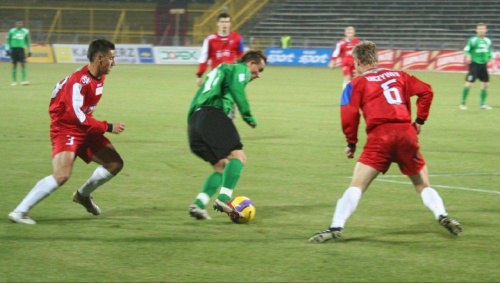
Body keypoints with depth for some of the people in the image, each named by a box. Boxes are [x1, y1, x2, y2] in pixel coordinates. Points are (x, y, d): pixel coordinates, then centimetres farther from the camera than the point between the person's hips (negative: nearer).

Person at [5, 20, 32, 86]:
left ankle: (23, 80, -12)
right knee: (14, 65, 2)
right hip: (13, 48, -1)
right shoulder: (12, 31, 2)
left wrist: (29, 50, 18)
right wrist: (7, 49, 0)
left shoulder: (25, 31, 7)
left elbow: (27, 41, 19)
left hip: (21, 49, 1)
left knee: (23, 64, -11)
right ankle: (14, 81, 11)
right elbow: (8, 41, 9)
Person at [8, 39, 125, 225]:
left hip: (85, 131, 9)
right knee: (62, 175, -27)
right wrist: (108, 127, -25)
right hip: (65, 130, -9)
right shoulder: (79, 81, -26)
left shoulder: (100, 77, 3)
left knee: (115, 164, 9)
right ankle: (20, 212, -20)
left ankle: (83, 195, 32)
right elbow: (77, 116, -29)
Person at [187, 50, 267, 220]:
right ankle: (224, 199, -29)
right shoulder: (241, 69, 10)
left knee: (222, 168, 13)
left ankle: (198, 204, -3)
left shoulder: (222, 69, 37)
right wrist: (247, 115, -7)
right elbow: (237, 89, -12)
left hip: (194, 119, 9)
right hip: (213, 115, -9)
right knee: (238, 157, -13)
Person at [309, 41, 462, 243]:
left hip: (379, 135, -3)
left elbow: (349, 114, -2)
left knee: (357, 186, -3)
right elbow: (426, 91, 12)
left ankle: (337, 226, -15)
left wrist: (351, 143, 8)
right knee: (423, 185, 17)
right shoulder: (398, 75, 21)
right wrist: (420, 120, 19)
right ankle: (442, 216, -4)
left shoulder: (357, 83, 10)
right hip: (407, 133, 3)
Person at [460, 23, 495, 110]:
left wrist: (491, 59, 6)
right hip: (474, 64, -6)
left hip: (483, 64, 6)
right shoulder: (473, 40, -8)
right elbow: (466, 49, -6)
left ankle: (482, 104, 16)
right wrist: (468, 56, -25)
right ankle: (463, 103, 0)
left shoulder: (488, 41, 10)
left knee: (486, 84, 4)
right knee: (469, 83, -10)